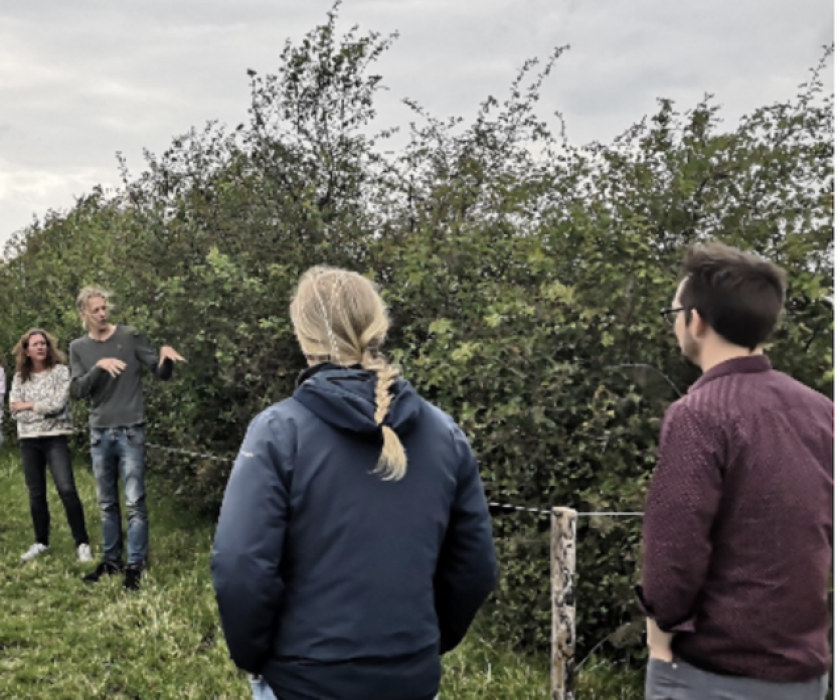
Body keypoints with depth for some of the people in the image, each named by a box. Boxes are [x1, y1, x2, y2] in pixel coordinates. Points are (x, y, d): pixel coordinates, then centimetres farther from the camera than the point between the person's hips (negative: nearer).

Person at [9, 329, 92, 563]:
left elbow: (59, 404, -13)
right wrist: (45, 408, -11)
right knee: (36, 493, 10)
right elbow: (15, 410, 0)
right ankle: (41, 542, 22)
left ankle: (82, 543, -8)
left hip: (55, 438, -4)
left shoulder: (60, 371, -3)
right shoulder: (19, 377, 8)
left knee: (67, 489, -13)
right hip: (28, 440, 4)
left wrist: (29, 406, -8)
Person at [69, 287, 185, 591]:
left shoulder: (130, 336, -2)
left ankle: (136, 565, 2)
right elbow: (79, 390, -4)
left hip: (130, 431, -4)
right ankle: (111, 560, 25)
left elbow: (162, 373, -3)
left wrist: (165, 356, -25)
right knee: (107, 503, 13)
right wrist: (99, 366, -21)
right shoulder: (78, 348, 6)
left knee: (135, 502, -4)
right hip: (99, 433, 4)